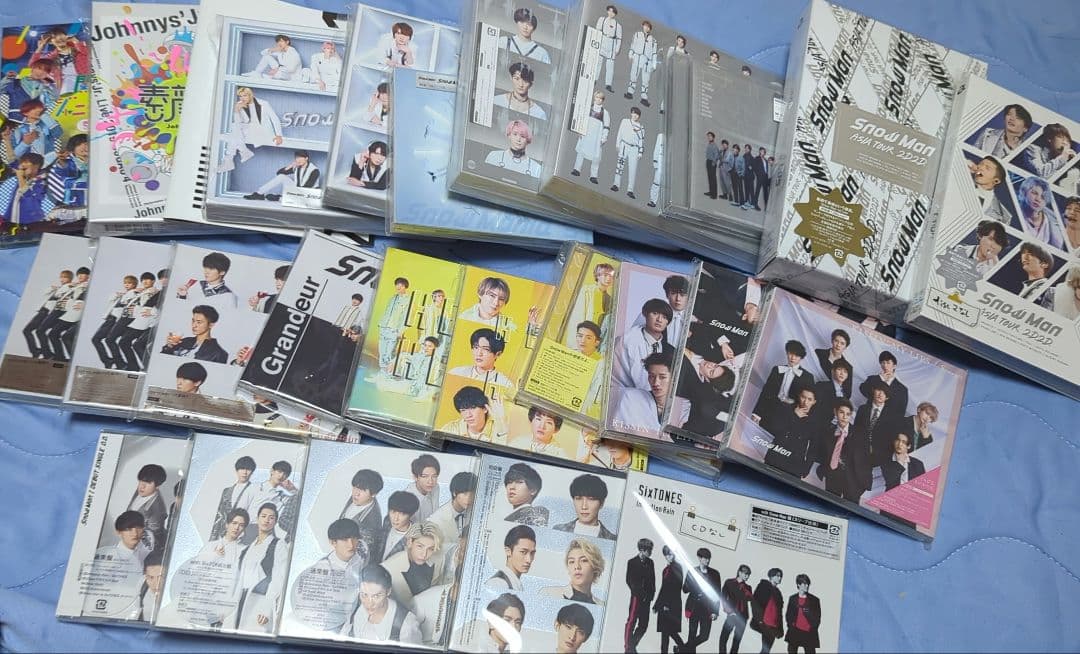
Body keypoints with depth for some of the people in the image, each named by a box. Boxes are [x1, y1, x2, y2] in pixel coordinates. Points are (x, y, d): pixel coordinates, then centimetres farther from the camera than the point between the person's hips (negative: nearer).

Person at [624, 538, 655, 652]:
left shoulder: (650, 562, 12)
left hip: (646, 598, 6)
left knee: (643, 625, 6)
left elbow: (653, 579, 13)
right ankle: (628, 648, 0)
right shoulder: (632, 562, -4)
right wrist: (639, 593, -12)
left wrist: (651, 593, 1)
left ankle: (633, 646, 18)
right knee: (631, 622, -5)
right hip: (636, 597, -6)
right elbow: (629, 580, -6)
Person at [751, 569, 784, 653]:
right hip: (763, 624, -6)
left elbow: (780, 611, 21)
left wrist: (780, 628, 13)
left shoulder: (777, 592, 21)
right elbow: (755, 602, -6)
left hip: (773, 626, 6)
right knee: (765, 649, -14)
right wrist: (758, 619, -16)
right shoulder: (763, 585, 4)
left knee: (766, 649, 1)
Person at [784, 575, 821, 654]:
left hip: (808, 633, -2)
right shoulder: (792, 599, 10)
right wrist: (791, 625, -2)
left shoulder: (814, 600, 4)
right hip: (794, 632, 2)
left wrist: (813, 628, -6)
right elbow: (788, 615, 11)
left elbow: (817, 617, 5)